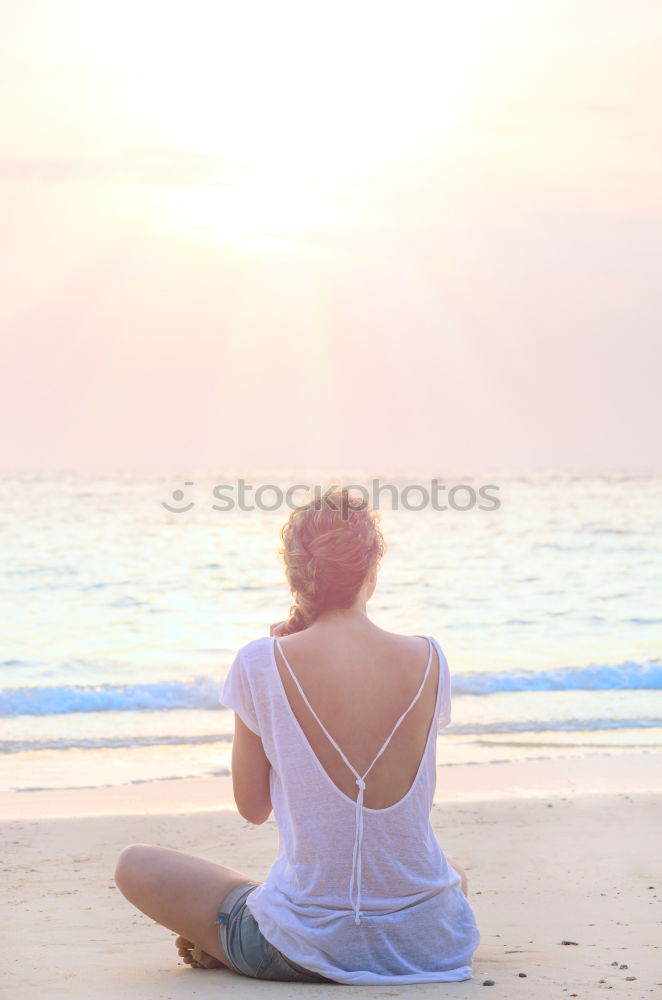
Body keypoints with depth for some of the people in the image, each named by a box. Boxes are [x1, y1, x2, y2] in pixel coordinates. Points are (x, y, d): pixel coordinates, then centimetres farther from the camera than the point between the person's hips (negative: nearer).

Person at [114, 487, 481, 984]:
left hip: (309, 946, -1)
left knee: (135, 864, 17)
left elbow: (254, 807, 3)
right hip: (428, 941, 1)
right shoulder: (429, 659, -2)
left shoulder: (262, 663, -10)